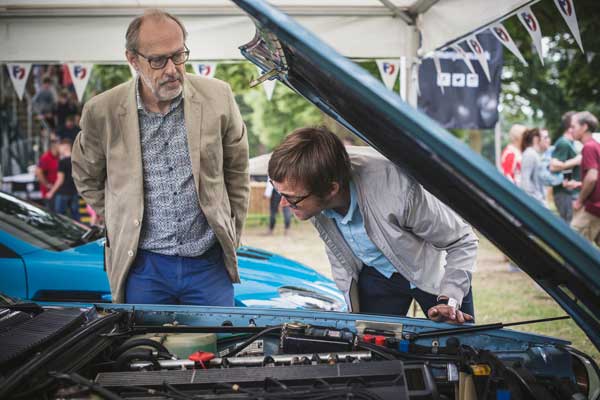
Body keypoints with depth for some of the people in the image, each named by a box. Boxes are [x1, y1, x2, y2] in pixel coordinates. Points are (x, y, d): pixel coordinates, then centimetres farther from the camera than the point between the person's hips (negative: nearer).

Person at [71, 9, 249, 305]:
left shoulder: (218, 97, -5)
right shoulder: (103, 112, -8)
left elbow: (237, 170, 9)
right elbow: (87, 178, 11)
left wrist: (231, 236, 10)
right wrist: (122, 227, 8)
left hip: (208, 261, 1)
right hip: (143, 264, -1)